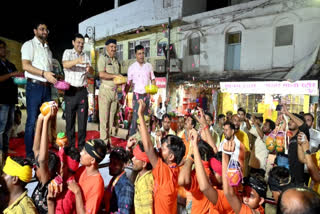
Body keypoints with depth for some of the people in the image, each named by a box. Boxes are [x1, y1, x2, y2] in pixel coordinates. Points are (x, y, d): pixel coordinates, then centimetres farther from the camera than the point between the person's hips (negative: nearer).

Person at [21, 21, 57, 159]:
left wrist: (57, 80, 9)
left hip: (46, 87, 6)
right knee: (32, 121, -5)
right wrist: (44, 73, -22)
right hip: (34, 86, -6)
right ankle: (30, 153, 3)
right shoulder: (29, 44, 1)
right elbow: (25, 65, -12)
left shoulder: (48, 49, 22)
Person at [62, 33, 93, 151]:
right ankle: (70, 145, 13)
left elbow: (92, 72, 3)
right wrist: (77, 61, -35)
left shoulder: (85, 55, 14)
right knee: (70, 118, 3)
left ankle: (81, 145, 13)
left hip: (82, 91, 3)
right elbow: (65, 64, -17)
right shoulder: (68, 52, 4)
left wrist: (90, 68, -21)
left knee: (83, 119, 4)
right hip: (70, 90, -3)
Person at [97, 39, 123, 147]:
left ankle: (109, 140, 16)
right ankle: (104, 142, 3)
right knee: (104, 117, -4)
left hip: (114, 91, 6)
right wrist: (115, 76, -11)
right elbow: (101, 74, -14)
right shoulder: (103, 58, 0)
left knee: (112, 117, 8)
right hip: (105, 90, -6)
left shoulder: (116, 60, 19)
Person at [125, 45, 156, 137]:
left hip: (146, 95, 3)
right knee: (136, 116, -9)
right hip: (137, 95, -3)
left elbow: (153, 79, 12)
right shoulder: (132, 67, -2)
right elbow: (128, 83, 0)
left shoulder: (149, 66, 6)